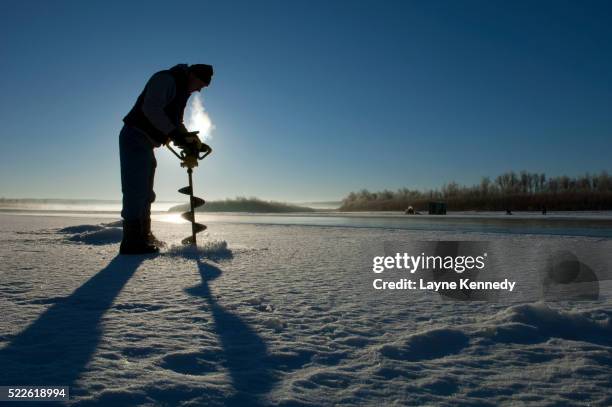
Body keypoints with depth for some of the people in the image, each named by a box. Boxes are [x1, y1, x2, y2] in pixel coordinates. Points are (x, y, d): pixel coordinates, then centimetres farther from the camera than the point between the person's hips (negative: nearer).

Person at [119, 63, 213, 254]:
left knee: (145, 193, 12)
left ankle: (143, 236, 21)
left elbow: (176, 122, 23)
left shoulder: (182, 91, 19)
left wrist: (188, 140, 5)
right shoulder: (165, 79, -11)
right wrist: (174, 133, -28)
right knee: (136, 189, -14)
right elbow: (151, 109, -25)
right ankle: (132, 241, -14)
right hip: (134, 138, -10)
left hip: (146, 143, 10)